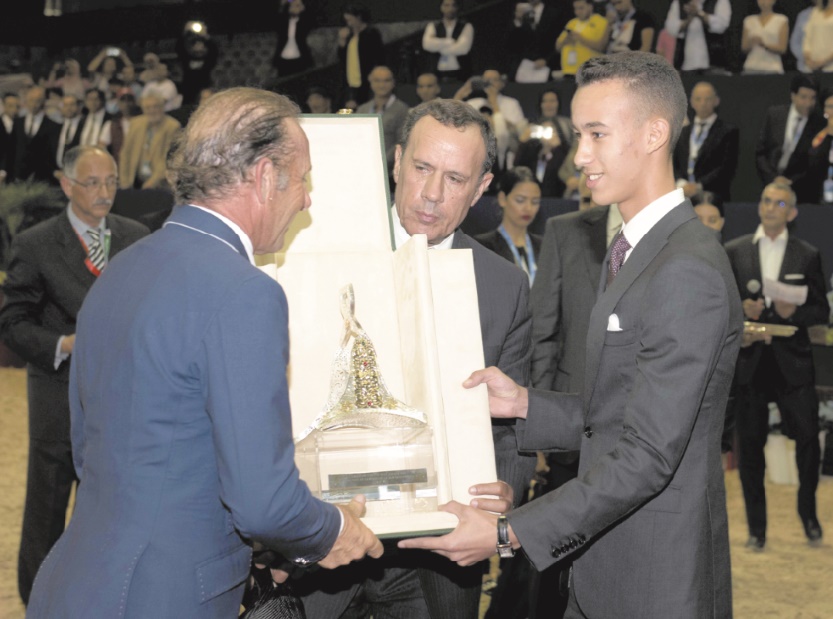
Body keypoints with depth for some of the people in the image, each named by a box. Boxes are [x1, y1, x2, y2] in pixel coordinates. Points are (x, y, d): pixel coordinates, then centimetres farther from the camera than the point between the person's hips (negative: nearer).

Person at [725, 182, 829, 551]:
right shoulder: (733, 252, 8)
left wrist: (794, 312, -12)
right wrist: (739, 310, -10)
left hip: (793, 362, 0)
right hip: (750, 360, 1)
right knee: (750, 445, 3)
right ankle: (756, 528, 13)